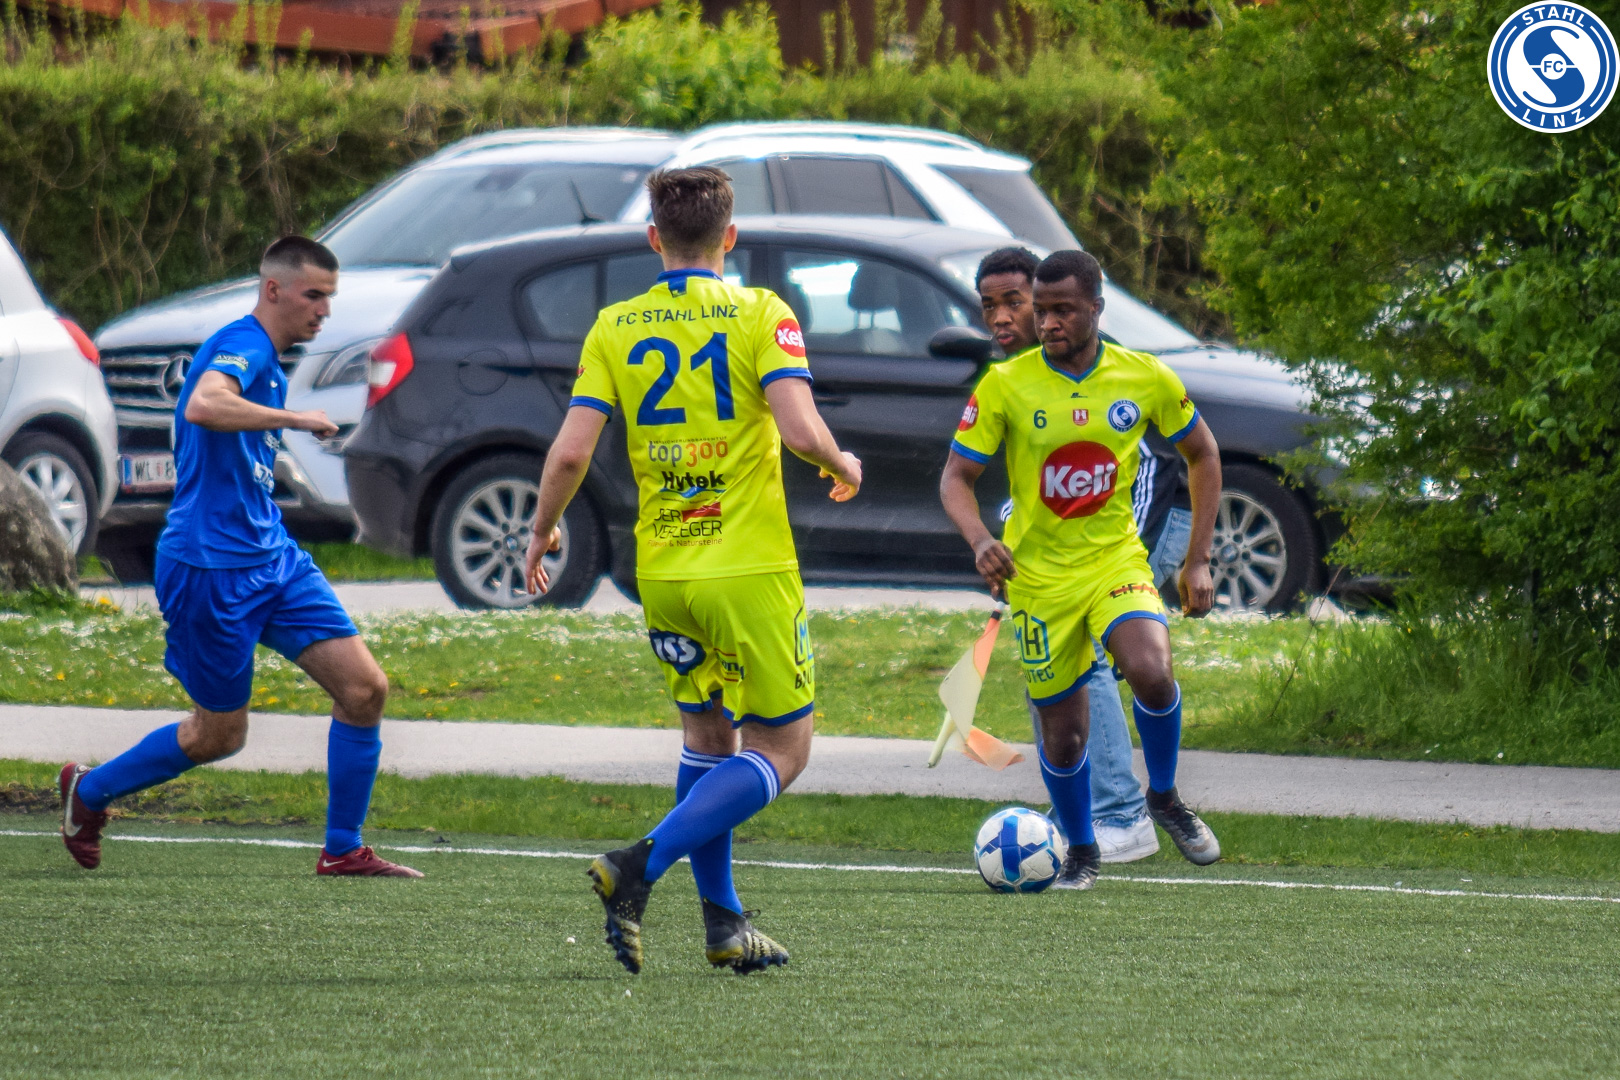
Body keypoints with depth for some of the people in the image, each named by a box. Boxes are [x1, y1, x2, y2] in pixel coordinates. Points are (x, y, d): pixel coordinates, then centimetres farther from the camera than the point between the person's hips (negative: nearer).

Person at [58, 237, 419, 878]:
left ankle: (343, 850, 4)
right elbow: (203, 406, -38)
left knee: (364, 688, -4)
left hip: (271, 559, 9)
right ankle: (88, 789, 27)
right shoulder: (241, 346, -14)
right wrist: (296, 419, -30)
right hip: (211, 567, -9)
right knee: (219, 736, 3)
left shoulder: (268, 363, 17)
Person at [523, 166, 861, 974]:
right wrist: (844, 468, 3)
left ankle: (722, 922, 18)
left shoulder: (615, 329, 2)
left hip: (661, 569, 4)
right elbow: (801, 431, -18)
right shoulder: (759, 316, -7)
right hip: (751, 568, -4)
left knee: (707, 734, 21)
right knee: (781, 749, 5)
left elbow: (571, 453, -4)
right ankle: (643, 864, -15)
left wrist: (542, 531, 13)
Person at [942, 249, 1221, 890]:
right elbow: (956, 478, -5)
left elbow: (1202, 455, 9)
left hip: (1116, 561, 0)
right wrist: (979, 540, -27)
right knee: (1063, 734, 5)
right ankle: (1081, 852, 31)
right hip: (1038, 574, 0)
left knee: (1151, 671, -29)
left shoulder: (1146, 380, -6)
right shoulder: (1006, 385, -9)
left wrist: (1198, 561, 5)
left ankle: (1164, 798, -2)